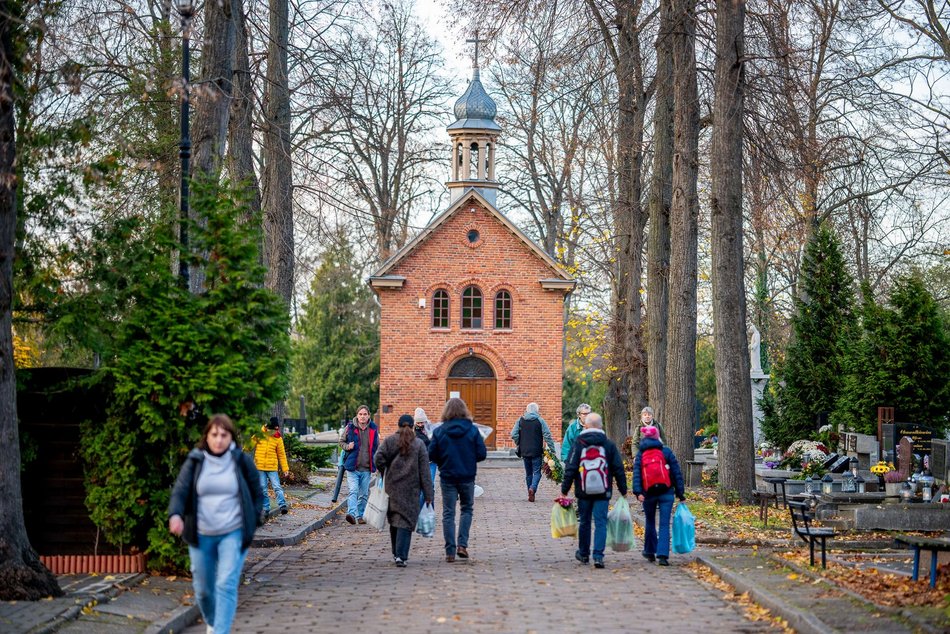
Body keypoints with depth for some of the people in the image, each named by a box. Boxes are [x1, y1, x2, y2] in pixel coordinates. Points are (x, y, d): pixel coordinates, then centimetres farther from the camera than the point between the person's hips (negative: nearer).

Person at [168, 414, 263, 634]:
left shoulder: (242, 461, -1)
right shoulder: (195, 461, 0)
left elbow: (257, 494, 8)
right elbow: (180, 490, -8)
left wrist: (254, 522, -1)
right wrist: (175, 514, -27)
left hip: (233, 534, -2)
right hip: (201, 535, 2)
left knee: (226, 585, -15)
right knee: (202, 588, 12)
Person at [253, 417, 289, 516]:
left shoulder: (278, 439, 2)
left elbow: (282, 455, 6)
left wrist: (285, 469, 4)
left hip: (272, 468, -1)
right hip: (260, 467, 1)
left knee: (277, 487, -12)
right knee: (263, 490, 4)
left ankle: (282, 506, -19)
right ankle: (266, 509, 9)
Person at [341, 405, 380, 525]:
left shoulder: (374, 429, 6)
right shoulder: (350, 428, 0)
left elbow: (377, 447, 16)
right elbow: (342, 441, 14)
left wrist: (377, 465, 12)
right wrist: (347, 446, -9)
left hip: (367, 468, 3)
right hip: (352, 467, -3)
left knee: (364, 494, 10)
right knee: (353, 491, -17)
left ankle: (361, 515, 20)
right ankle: (352, 514, -27)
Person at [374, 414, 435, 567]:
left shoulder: (389, 441, 4)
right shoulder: (419, 444, 2)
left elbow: (379, 457, -12)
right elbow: (424, 471, -2)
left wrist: (384, 475, 4)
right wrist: (428, 495, -2)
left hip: (392, 487, 2)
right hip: (411, 489, -2)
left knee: (394, 520, 15)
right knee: (406, 521, -3)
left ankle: (396, 554, 23)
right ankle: (401, 556, -14)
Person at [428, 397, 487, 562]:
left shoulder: (439, 431, -7)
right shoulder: (472, 430, -7)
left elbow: (431, 455, -6)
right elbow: (482, 454, -6)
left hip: (447, 477, 0)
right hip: (467, 477, 0)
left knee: (448, 514, 7)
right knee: (467, 509, 18)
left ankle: (450, 552, 6)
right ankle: (462, 544, 7)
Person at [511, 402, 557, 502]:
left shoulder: (520, 420, 4)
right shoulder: (540, 421, -4)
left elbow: (514, 435, -2)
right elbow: (547, 436, -9)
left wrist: (519, 445, 12)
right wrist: (553, 450, -6)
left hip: (524, 451, 3)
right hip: (537, 452, -3)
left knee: (528, 473, 13)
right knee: (537, 472, 2)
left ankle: (531, 494, 15)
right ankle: (533, 488, -23)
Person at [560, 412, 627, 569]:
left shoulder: (578, 444, -1)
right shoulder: (609, 444, 3)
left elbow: (570, 469, -4)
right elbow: (618, 469, 4)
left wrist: (565, 489, 2)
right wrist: (623, 490, 11)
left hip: (583, 491, 0)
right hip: (603, 492, 0)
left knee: (584, 522, 15)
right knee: (601, 523, -1)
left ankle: (583, 554, 28)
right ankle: (598, 556, -13)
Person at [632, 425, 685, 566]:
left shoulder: (641, 454, 4)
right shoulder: (667, 452, 1)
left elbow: (637, 474, -8)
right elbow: (677, 473, 0)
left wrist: (638, 492, -16)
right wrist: (680, 493, 3)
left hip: (648, 493, 2)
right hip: (666, 493, -1)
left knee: (650, 522, 19)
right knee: (664, 524, -2)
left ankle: (650, 551, 30)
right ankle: (662, 555, -13)